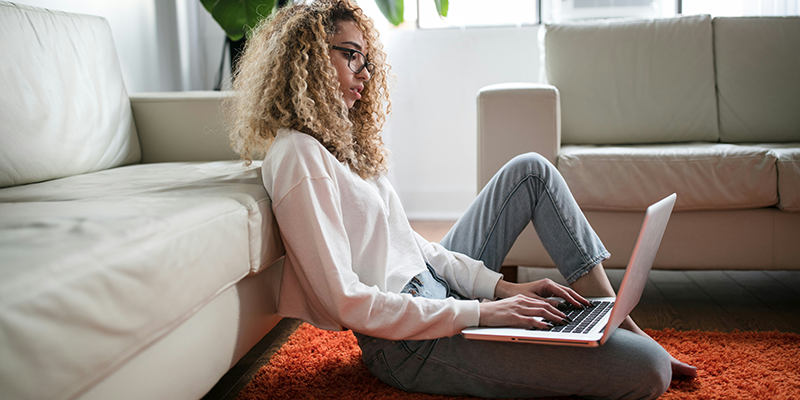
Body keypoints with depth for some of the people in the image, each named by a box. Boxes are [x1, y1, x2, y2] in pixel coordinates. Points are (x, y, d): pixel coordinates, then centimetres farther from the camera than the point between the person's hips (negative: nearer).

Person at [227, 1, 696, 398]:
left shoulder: (339, 140, 13)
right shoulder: (297, 156, -18)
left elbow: (409, 241, 12)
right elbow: (346, 302, -24)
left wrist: (501, 286, 1)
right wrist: (480, 313, -22)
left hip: (435, 289, 11)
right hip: (410, 343, -11)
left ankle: (618, 323, 12)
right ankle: (639, 348, 15)